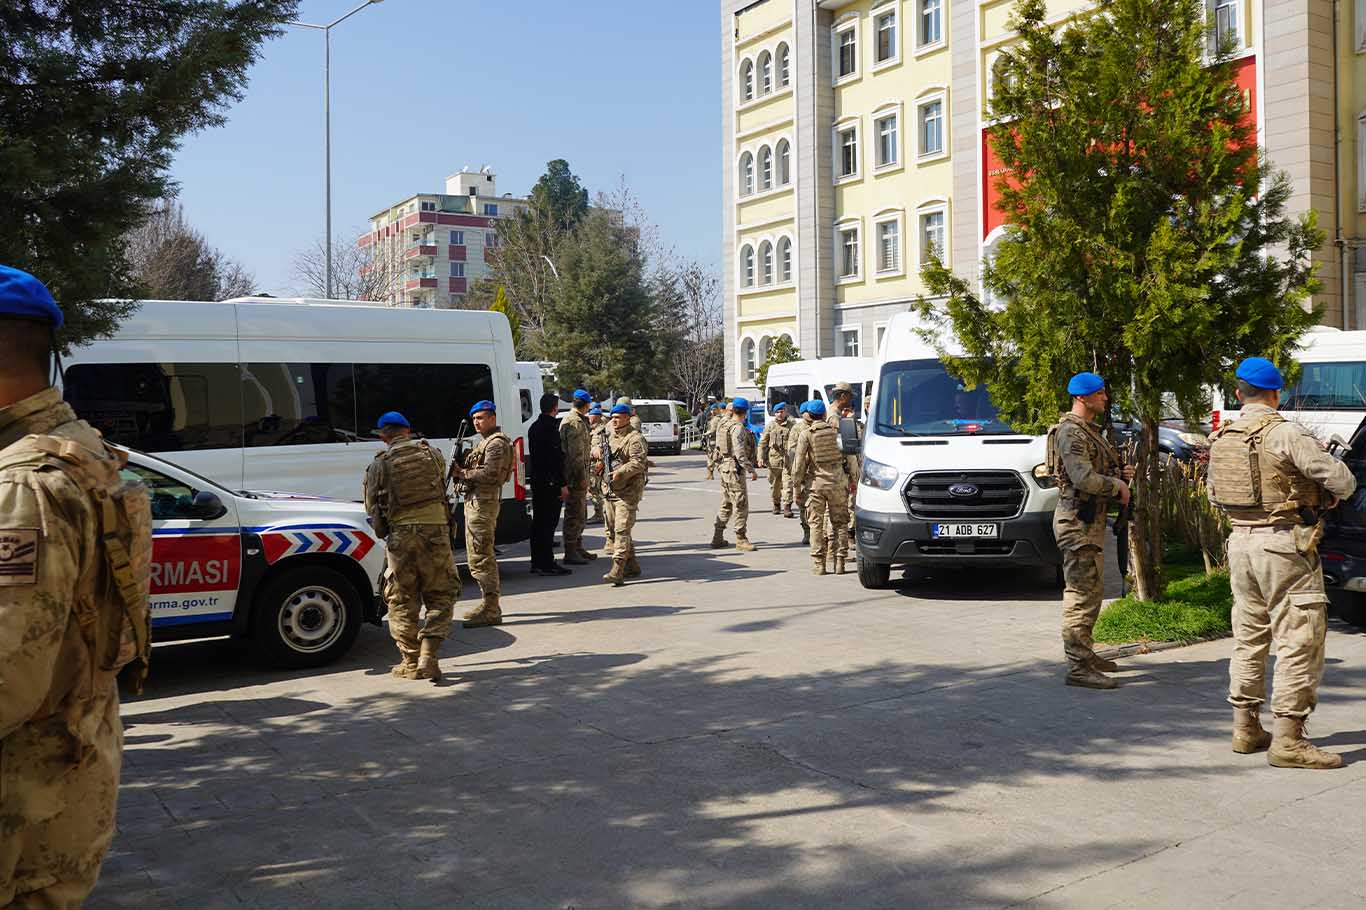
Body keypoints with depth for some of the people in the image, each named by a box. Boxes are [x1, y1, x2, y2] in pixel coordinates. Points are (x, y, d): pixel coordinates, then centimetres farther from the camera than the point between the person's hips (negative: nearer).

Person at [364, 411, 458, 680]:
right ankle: (428, 657, -3)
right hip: (435, 529, 1)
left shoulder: (379, 465, 2)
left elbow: (371, 508, 8)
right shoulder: (432, 453, 6)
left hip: (400, 535, 0)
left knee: (403, 602, 11)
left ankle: (410, 662, 14)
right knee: (441, 598, 9)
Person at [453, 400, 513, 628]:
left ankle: (491, 610, -13)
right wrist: (463, 470, 3)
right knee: (482, 556, 16)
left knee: (480, 557, -13)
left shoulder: (497, 443, -10)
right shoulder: (486, 441, 23)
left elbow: (488, 474, -22)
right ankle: (490, 605, 24)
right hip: (476, 502, 11)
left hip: (483, 504, -11)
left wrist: (462, 473, -13)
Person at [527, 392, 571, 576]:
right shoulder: (551, 427, -15)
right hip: (550, 481, -9)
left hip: (536, 479, 9)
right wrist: (564, 484, -17)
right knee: (549, 522, -6)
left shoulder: (534, 427, 14)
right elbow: (557, 457, -19)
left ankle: (537, 562, 18)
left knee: (538, 521, 13)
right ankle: (547, 564, -5)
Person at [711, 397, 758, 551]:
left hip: (725, 468, 9)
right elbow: (740, 453, -21)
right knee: (741, 505, -4)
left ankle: (718, 538, 17)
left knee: (726, 504, 15)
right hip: (735, 469, -9)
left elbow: (718, 449, 17)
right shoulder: (738, 428, -15)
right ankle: (740, 539, -1)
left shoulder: (723, 426, 12)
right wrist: (751, 470, -18)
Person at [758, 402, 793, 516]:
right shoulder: (770, 425, 8)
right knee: (775, 485, 11)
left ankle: (787, 506, -9)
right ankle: (776, 504, 27)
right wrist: (761, 458, 0)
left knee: (788, 484, -9)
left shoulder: (791, 426, 5)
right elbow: (762, 443, 8)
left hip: (788, 460, -1)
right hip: (773, 460, 1)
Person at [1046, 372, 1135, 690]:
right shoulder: (1071, 432, -16)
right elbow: (1084, 479, -26)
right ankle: (1078, 667, -9)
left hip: (1091, 521, 11)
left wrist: (1120, 473, 9)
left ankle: (1085, 655, 28)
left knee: (1091, 591, 17)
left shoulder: (1088, 430, 18)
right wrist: (1118, 486, -11)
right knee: (1082, 593, -11)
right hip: (1078, 522, -11)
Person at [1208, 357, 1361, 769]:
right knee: (1298, 642, -2)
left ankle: (1245, 728, 21)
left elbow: (1215, 494, 18)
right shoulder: (1285, 434, -13)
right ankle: (1287, 740, -3)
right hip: (1284, 544, -7)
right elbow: (1341, 479, -13)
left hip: (1241, 543, 7)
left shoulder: (1221, 439, 8)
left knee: (1248, 638, 15)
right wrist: (1332, 496, 7)